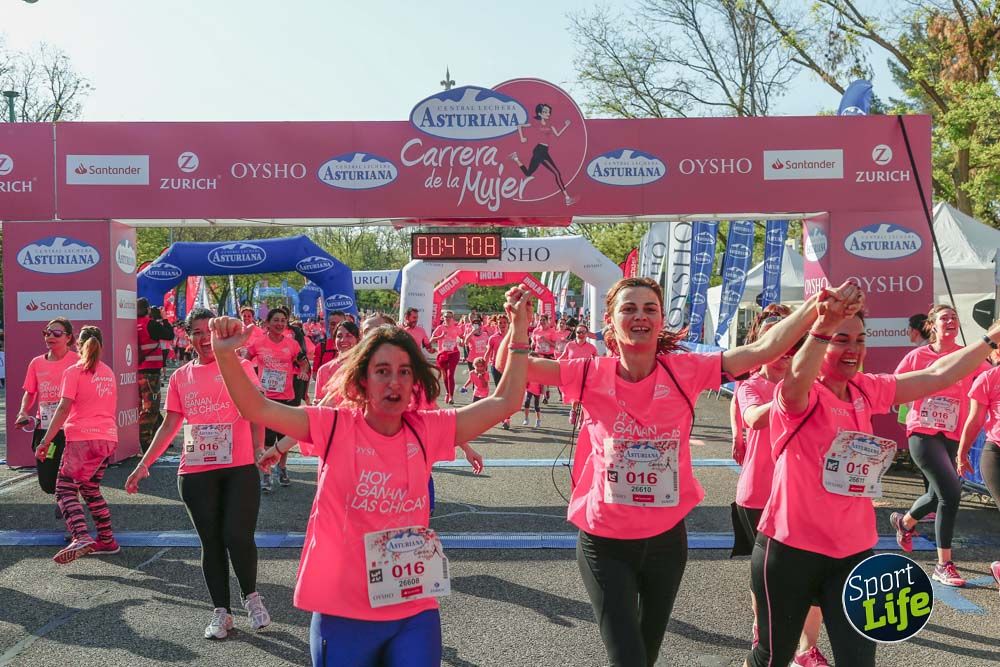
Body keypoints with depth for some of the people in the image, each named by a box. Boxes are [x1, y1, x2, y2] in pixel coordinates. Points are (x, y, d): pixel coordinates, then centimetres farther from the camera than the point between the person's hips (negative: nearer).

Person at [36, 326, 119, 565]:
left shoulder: (74, 372, -3)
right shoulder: (108, 372, 17)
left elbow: (64, 408, -11)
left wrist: (46, 440, -11)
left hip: (83, 438, -7)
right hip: (109, 437, 7)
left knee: (65, 490, -6)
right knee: (90, 489, 19)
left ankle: (81, 538, -25)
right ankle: (107, 541, 20)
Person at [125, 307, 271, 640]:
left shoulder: (240, 367, 2)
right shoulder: (180, 377, 11)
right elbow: (169, 425, 13)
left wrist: (259, 452, -13)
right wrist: (144, 464, 8)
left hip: (240, 469, -3)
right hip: (196, 473, 3)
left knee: (238, 537, -10)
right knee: (211, 543, 8)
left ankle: (251, 596, 16)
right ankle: (221, 612, 20)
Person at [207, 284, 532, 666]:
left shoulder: (426, 431, -1)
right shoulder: (335, 427, -7)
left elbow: (504, 402, -1)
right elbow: (256, 408, -11)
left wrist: (519, 329, -4)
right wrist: (225, 354, -25)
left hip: (415, 613, 2)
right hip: (343, 613, -1)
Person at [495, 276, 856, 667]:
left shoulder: (684, 371, -10)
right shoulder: (592, 374, -12)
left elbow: (762, 350, -14)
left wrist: (815, 306, -25)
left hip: (666, 538, 3)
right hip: (605, 542, -2)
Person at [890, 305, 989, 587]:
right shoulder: (918, 356, -1)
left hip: (952, 436, 4)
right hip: (922, 433, -4)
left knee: (939, 494, 15)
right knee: (951, 492, -16)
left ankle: (904, 522, 49)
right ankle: (944, 566, -4)